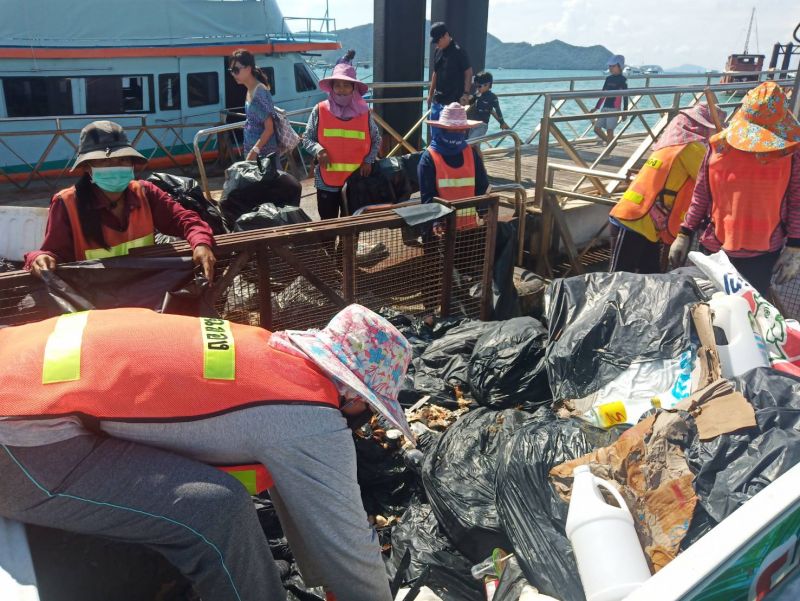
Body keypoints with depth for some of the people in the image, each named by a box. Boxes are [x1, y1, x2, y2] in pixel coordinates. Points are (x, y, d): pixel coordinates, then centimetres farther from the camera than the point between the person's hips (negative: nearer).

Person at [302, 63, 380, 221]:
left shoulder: (364, 113, 1)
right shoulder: (319, 111, -3)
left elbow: (376, 140, 14)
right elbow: (307, 139, 5)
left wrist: (368, 160, -1)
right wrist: (318, 150, -16)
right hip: (326, 182, -1)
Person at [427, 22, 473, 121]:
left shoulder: (458, 51, -10)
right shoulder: (438, 52, 11)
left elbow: (468, 72, -10)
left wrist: (466, 93, -18)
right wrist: (430, 94, 19)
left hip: (453, 100, -7)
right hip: (437, 100, 7)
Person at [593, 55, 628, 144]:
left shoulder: (622, 80, -4)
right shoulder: (608, 79, 13)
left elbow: (625, 97, -5)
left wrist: (624, 112, -8)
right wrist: (596, 107, 19)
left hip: (614, 109, -7)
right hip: (605, 108, 7)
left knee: (609, 130, -9)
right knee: (597, 128, 3)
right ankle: (610, 143, 21)